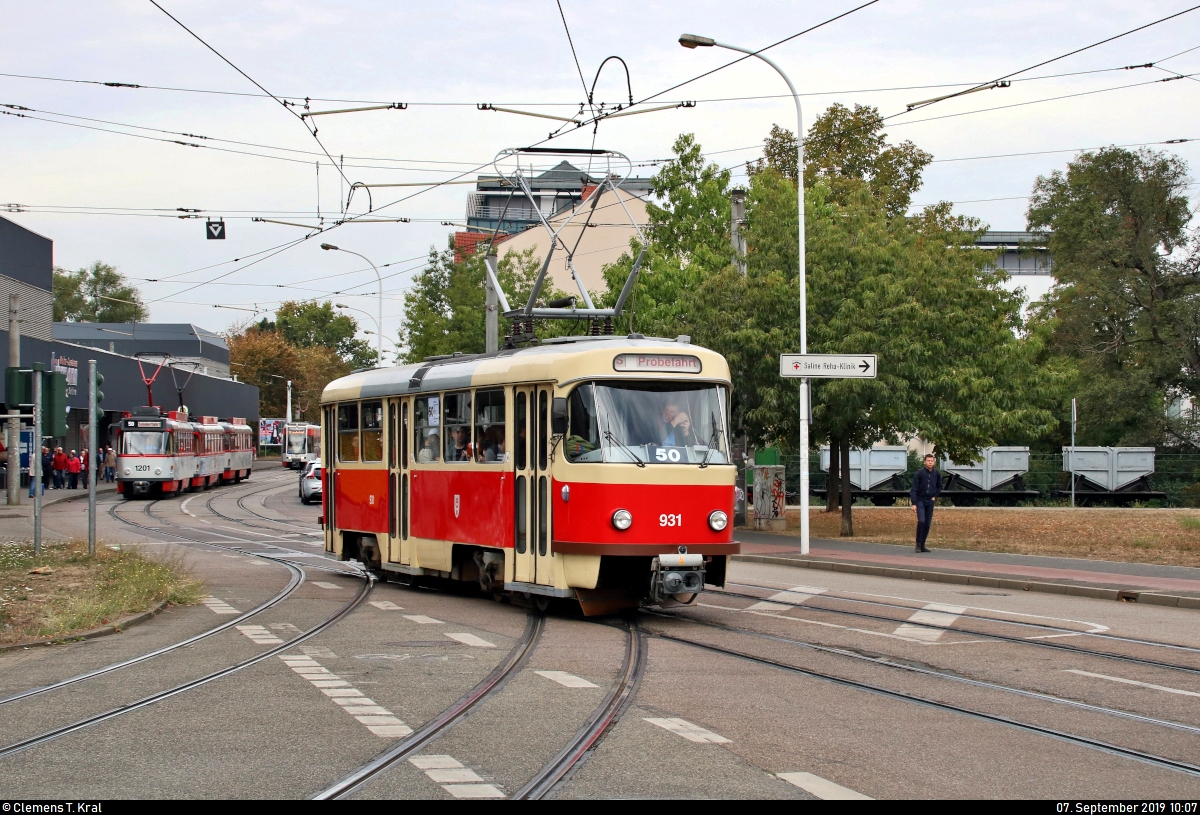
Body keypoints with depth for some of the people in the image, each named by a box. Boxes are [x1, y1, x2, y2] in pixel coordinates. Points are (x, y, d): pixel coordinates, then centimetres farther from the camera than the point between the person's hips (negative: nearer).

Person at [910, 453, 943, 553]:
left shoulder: (937, 474, 3)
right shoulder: (919, 473, -10)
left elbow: (939, 487, 21)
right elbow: (914, 489, -9)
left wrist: (935, 496, 6)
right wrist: (914, 503, -14)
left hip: (930, 501, 4)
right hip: (920, 500, -4)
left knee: (927, 524, 4)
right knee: (921, 521, -18)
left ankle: (922, 545, 13)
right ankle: (918, 544, -6)